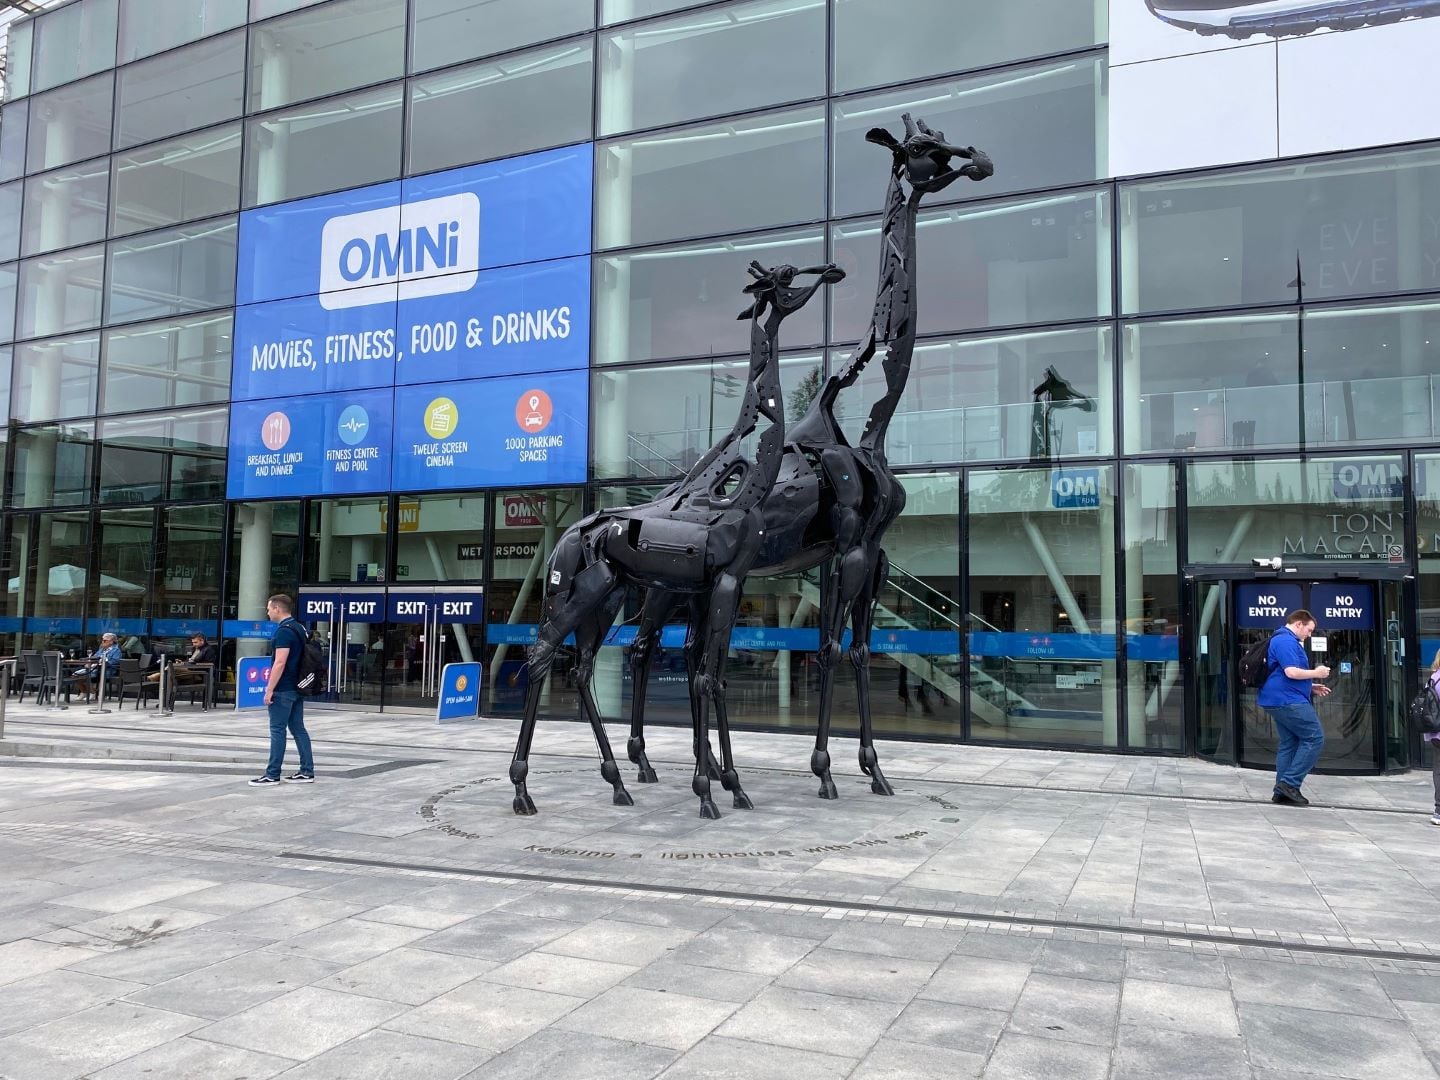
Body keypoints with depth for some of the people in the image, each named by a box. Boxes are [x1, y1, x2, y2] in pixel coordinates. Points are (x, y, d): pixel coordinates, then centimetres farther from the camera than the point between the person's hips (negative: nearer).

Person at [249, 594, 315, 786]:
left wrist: (269, 690, -18)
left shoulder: (284, 631, -16)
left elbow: (280, 663, -22)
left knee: (278, 730, -3)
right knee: (298, 729, 9)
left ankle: (272, 775, 2)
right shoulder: (299, 628, 13)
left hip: (283, 690, -9)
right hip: (297, 688, 9)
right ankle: (307, 772, 10)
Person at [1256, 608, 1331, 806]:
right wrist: (1316, 673, -9)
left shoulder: (1283, 640, 22)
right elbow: (1292, 672, -23)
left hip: (1279, 701, 11)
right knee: (1314, 738, -6)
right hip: (1289, 701, -11)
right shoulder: (1286, 641, -13)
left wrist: (1311, 686, 21)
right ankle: (1290, 782, -8)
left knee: (1288, 744, 11)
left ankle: (1282, 791, 11)